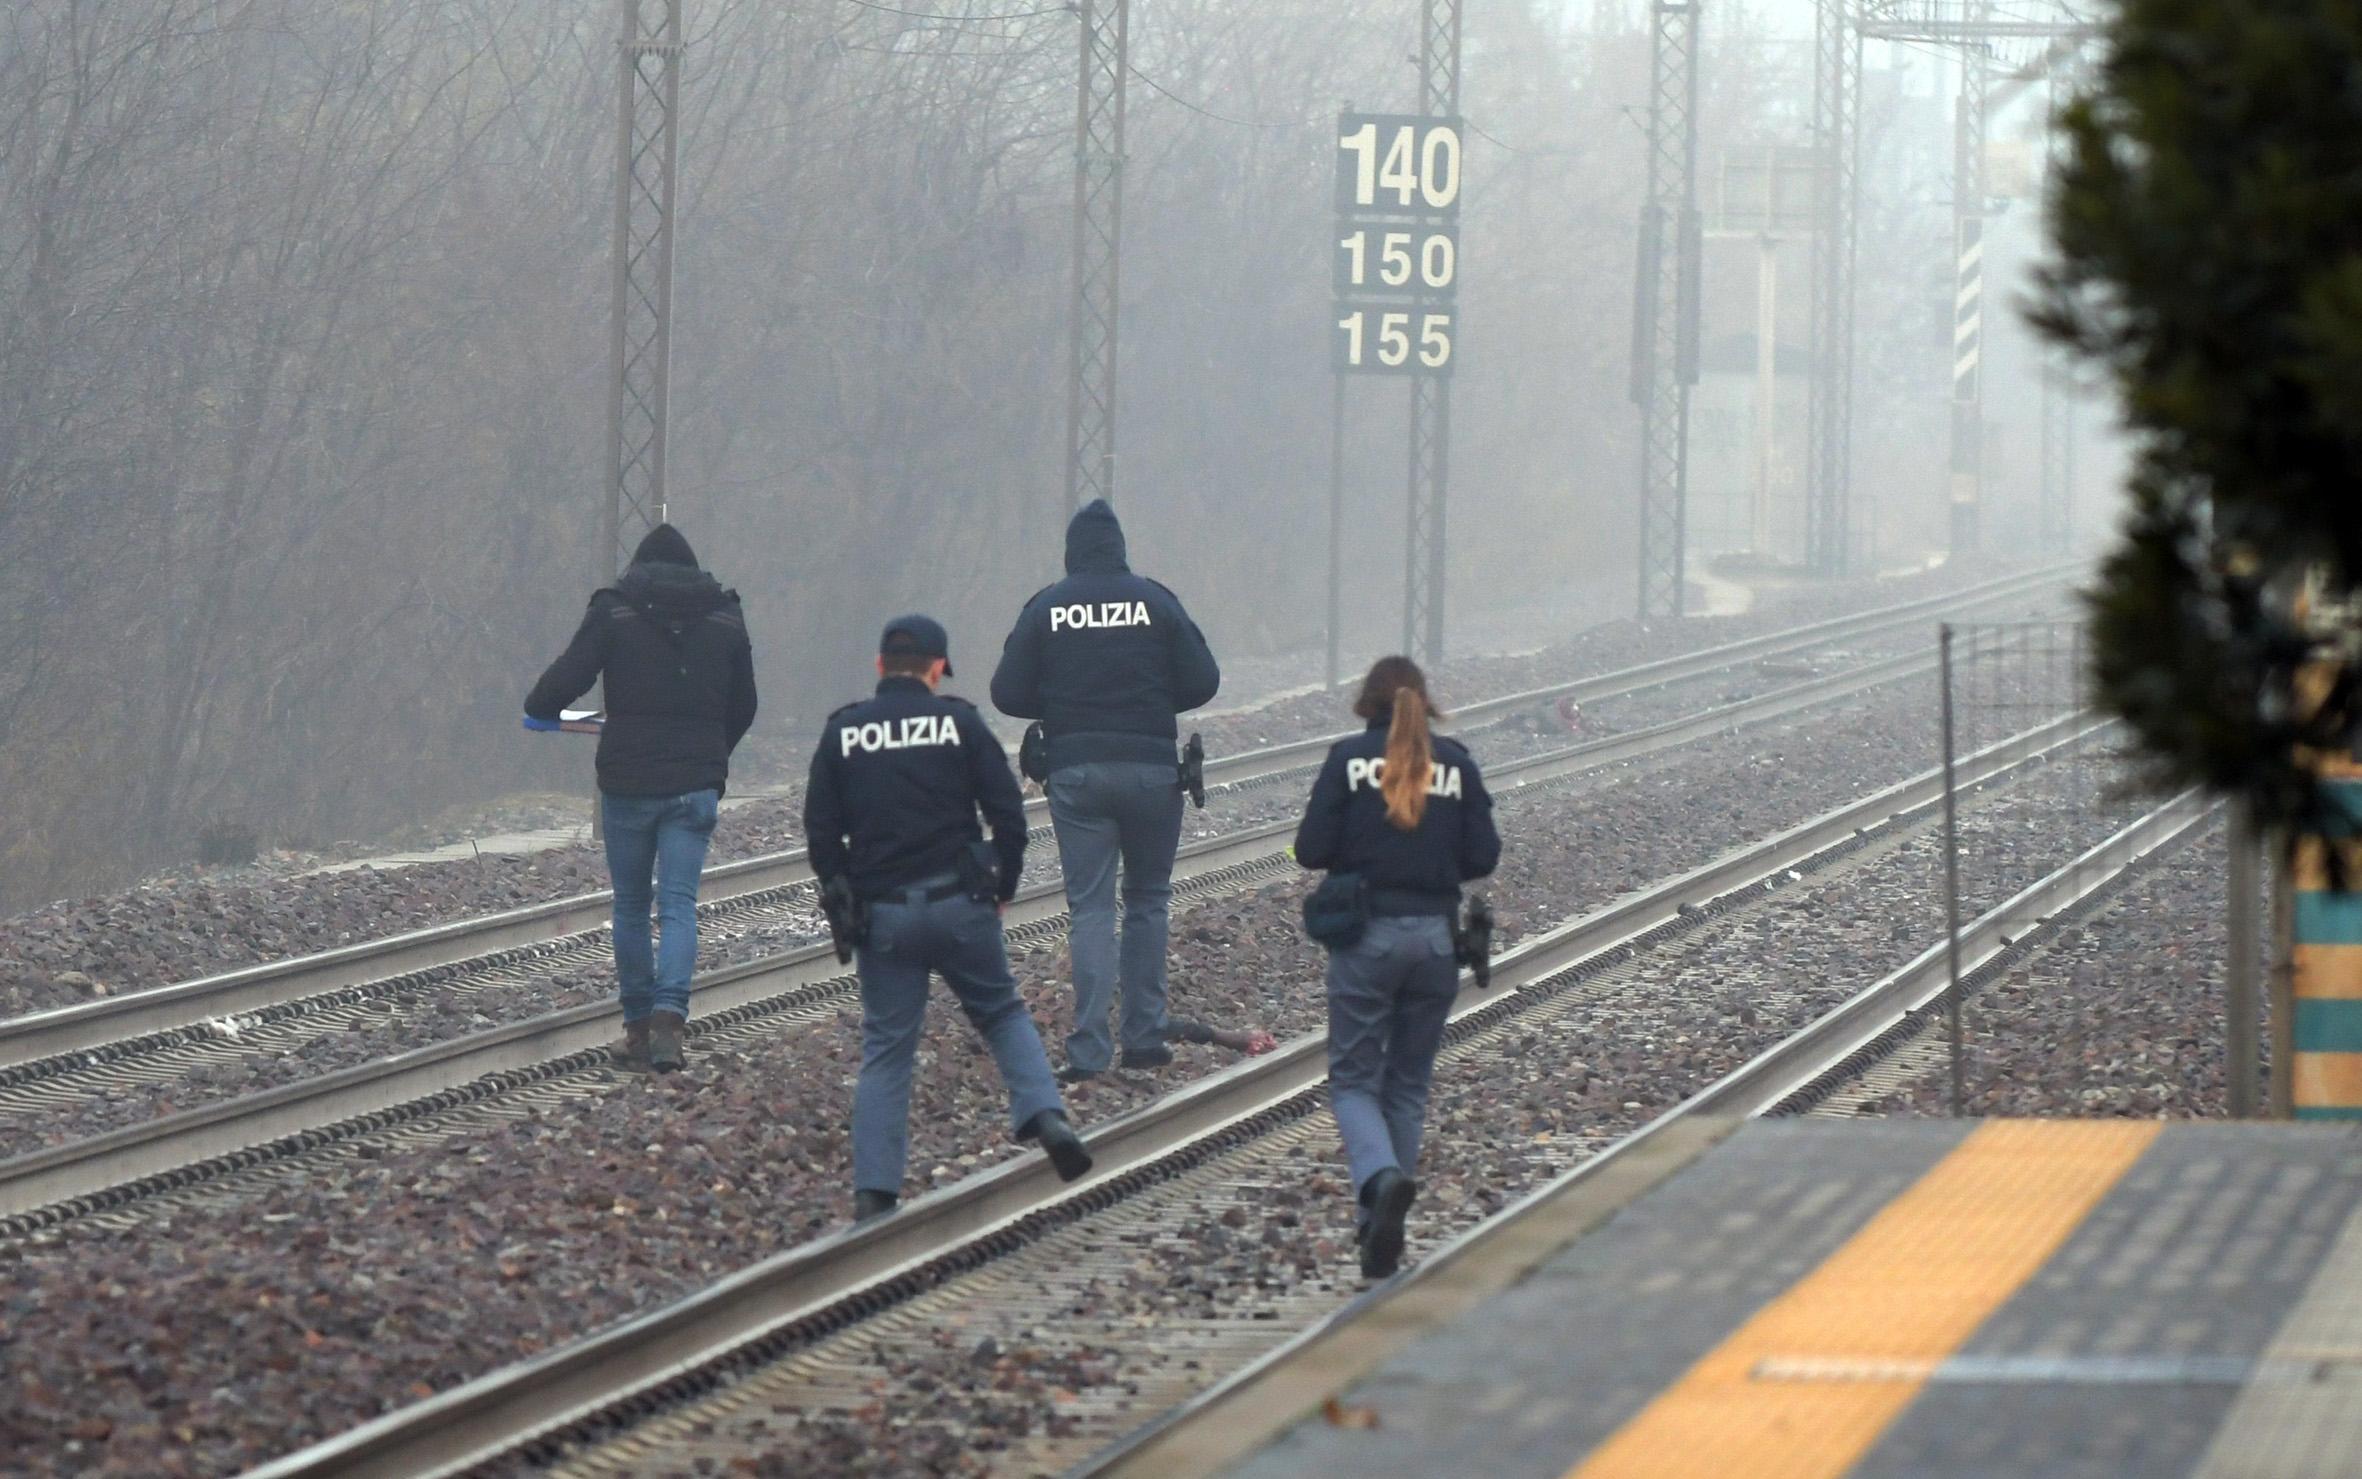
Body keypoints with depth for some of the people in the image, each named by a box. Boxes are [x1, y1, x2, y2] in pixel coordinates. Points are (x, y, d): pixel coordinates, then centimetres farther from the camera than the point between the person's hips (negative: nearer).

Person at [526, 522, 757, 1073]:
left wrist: (538, 709, 14)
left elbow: (569, 674, -9)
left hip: (628, 780, -1)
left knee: (631, 908, 11)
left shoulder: (614, 610, -3)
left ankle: (638, 1028, 13)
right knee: (679, 905, -1)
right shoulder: (725, 618, 7)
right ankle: (668, 1018, -20)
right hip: (696, 784, 1)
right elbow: (743, 707, 15)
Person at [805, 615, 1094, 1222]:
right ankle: (1044, 1115, -5)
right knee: (1003, 1014, 19)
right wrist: (1002, 888, 12)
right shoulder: (959, 722, 0)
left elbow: (820, 832, 4)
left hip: (882, 915, 1)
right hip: (959, 904, -1)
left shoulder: (842, 733, 3)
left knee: (885, 1049, 7)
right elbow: (1008, 814, -2)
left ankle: (873, 1192, 0)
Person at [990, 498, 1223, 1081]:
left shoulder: (1045, 610, -1)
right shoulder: (1154, 601, -2)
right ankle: (1144, 1034, 15)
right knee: (1148, 899, 15)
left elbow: (1008, 694, -2)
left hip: (1075, 770, 0)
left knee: (1089, 905, 2)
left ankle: (1089, 1048, -8)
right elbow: (1202, 680, -3)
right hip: (1151, 766, 0)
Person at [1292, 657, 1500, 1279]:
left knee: (1353, 1079, 4)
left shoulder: (1349, 759, -5)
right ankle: (1380, 1224, 16)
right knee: (1408, 1084, 15)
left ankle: (1381, 1178, -25)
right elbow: (1482, 856, 0)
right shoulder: (1456, 762, 2)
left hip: (1365, 935, -3)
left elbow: (1312, 849, -9)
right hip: (1436, 936, 3)